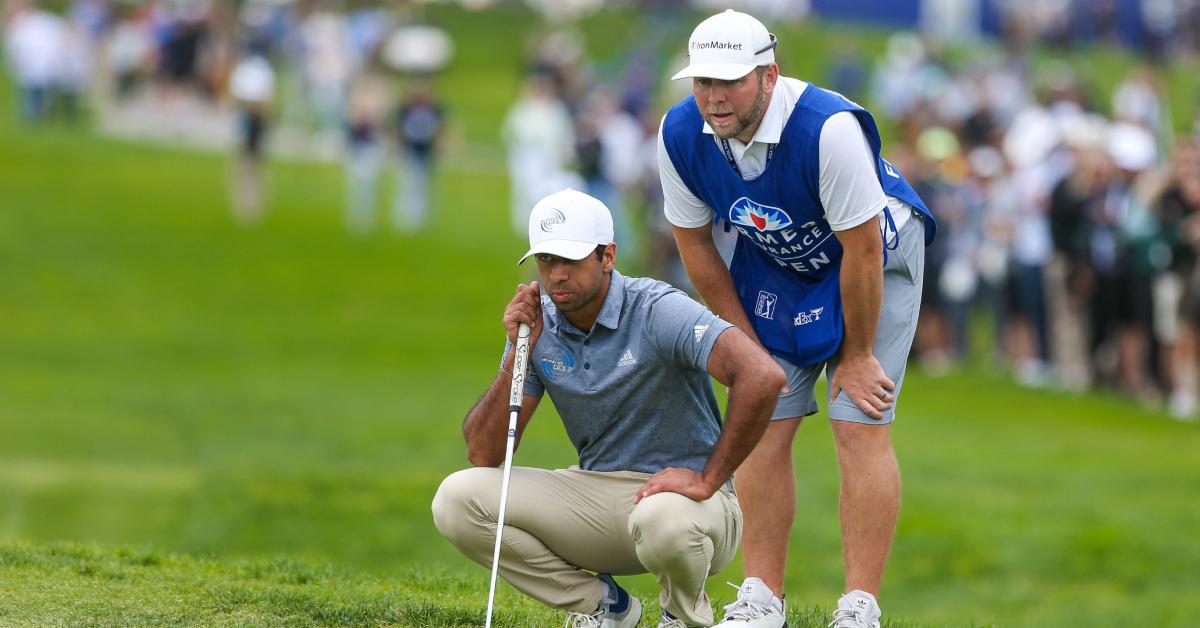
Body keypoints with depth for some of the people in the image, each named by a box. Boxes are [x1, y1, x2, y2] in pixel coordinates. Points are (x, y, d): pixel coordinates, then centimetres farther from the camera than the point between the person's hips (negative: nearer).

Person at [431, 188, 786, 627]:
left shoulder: (658, 311, -17)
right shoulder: (538, 325, 1)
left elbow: (763, 377, -31)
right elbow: (483, 455, -2)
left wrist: (708, 480, -27)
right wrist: (519, 353, -13)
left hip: (677, 494, -5)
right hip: (597, 491, 5)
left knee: (662, 521, -42)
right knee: (457, 499, -12)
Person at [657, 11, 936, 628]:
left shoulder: (829, 129, -36)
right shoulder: (680, 134, -20)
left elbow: (862, 251, -26)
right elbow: (695, 245, -4)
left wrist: (856, 355, -17)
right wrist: (747, 345, -1)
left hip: (877, 255, -5)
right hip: (772, 268, 5)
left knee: (859, 427, -13)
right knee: (762, 423, -3)